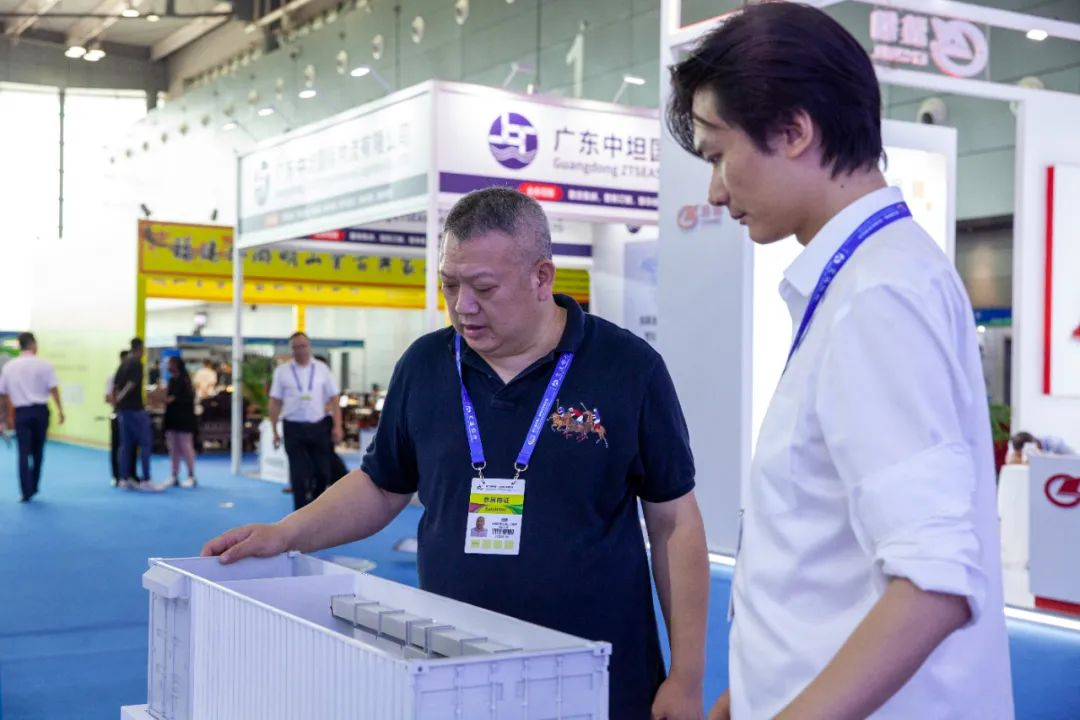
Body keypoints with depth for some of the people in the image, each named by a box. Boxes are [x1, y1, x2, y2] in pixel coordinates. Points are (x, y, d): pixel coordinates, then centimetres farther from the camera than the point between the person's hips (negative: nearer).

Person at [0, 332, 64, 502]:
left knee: (24, 453, 2)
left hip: (21, 412, 1)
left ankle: (26, 491, -4)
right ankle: (33, 487, 22)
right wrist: (60, 410, -4)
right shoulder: (43, 365, -1)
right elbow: (53, 389, -9)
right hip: (40, 410, -1)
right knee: (38, 451, 14)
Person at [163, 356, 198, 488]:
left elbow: (190, 398, -15)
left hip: (184, 418, -7)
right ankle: (174, 477, 12)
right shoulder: (171, 380, 9)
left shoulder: (185, 380, -9)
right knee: (173, 448, 7)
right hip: (171, 417, 7)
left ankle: (191, 477, 1)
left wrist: (174, 399, -22)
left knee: (185, 447, -4)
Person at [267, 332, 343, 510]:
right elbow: (275, 402, 4)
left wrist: (337, 426, -2)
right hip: (294, 428, -1)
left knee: (323, 472, 7)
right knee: (298, 475, -1)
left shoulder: (322, 369, 5)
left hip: (319, 427, 1)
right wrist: (274, 430, -1)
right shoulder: (282, 371, 3)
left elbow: (334, 399, 5)